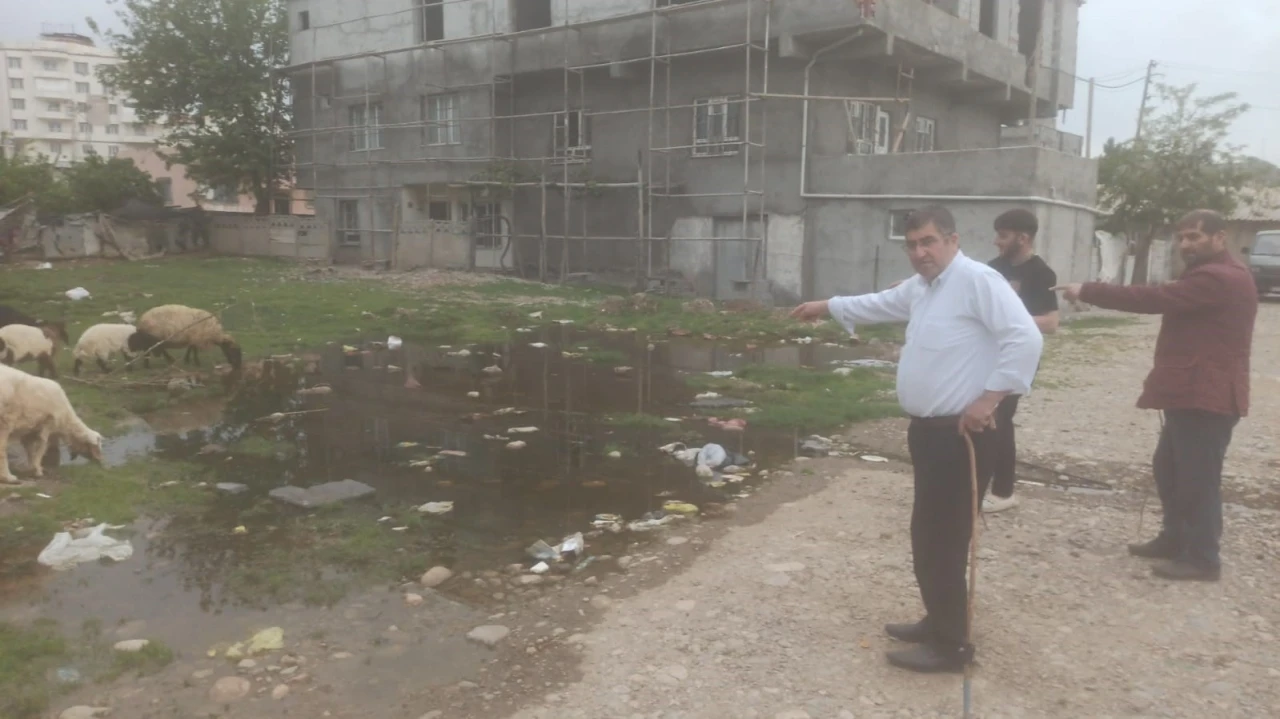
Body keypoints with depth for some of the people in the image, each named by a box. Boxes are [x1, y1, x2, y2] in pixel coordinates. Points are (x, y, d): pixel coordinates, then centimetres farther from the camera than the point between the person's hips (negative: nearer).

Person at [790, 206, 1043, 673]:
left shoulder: (977, 280, -16)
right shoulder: (920, 287, 14)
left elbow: (1025, 339, -24)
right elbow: (881, 304, 33)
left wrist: (988, 398, -23)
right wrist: (827, 307, 39)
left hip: (959, 435, -10)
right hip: (930, 431, 10)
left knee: (942, 541, -3)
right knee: (929, 535, 18)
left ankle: (950, 644, 10)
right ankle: (937, 622, 33)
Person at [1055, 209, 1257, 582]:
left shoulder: (1216, 279, -18)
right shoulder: (1219, 275, 20)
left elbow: (1154, 299, -22)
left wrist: (1087, 291, -18)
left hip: (1205, 396, -11)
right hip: (1193, 392, 11)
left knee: (1197, 477, -4)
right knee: (1169, 467, 18)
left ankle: (1202, 558, 5)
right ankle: (1174, 538, 29)